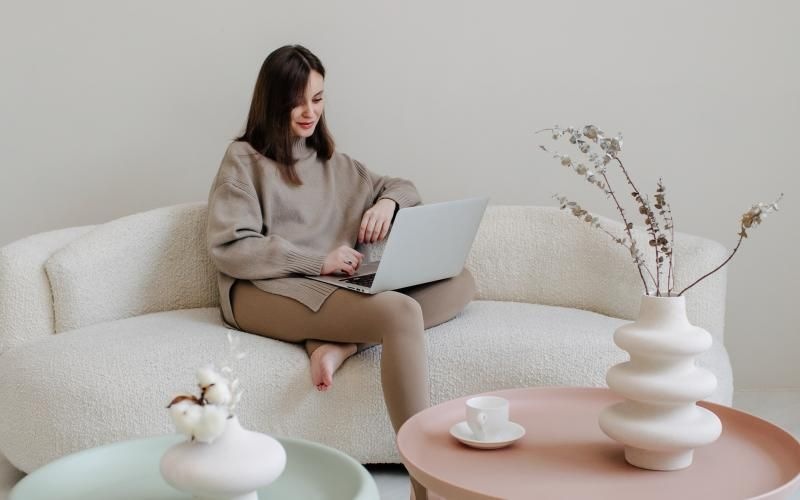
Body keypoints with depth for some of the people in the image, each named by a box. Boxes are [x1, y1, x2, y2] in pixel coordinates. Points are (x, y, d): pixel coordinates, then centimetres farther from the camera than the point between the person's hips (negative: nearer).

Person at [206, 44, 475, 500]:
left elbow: (404, 187, 29)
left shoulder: (331, 160, 22)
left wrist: (387, 200, 3)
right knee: (401, 312, -32)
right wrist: (319, 261, -15)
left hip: (334, 288, 7)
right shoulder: (245, 159, 3)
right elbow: (230, 249, -9)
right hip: (265, 292, -7)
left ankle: (341, 346, -28)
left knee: (460, 282, -8)